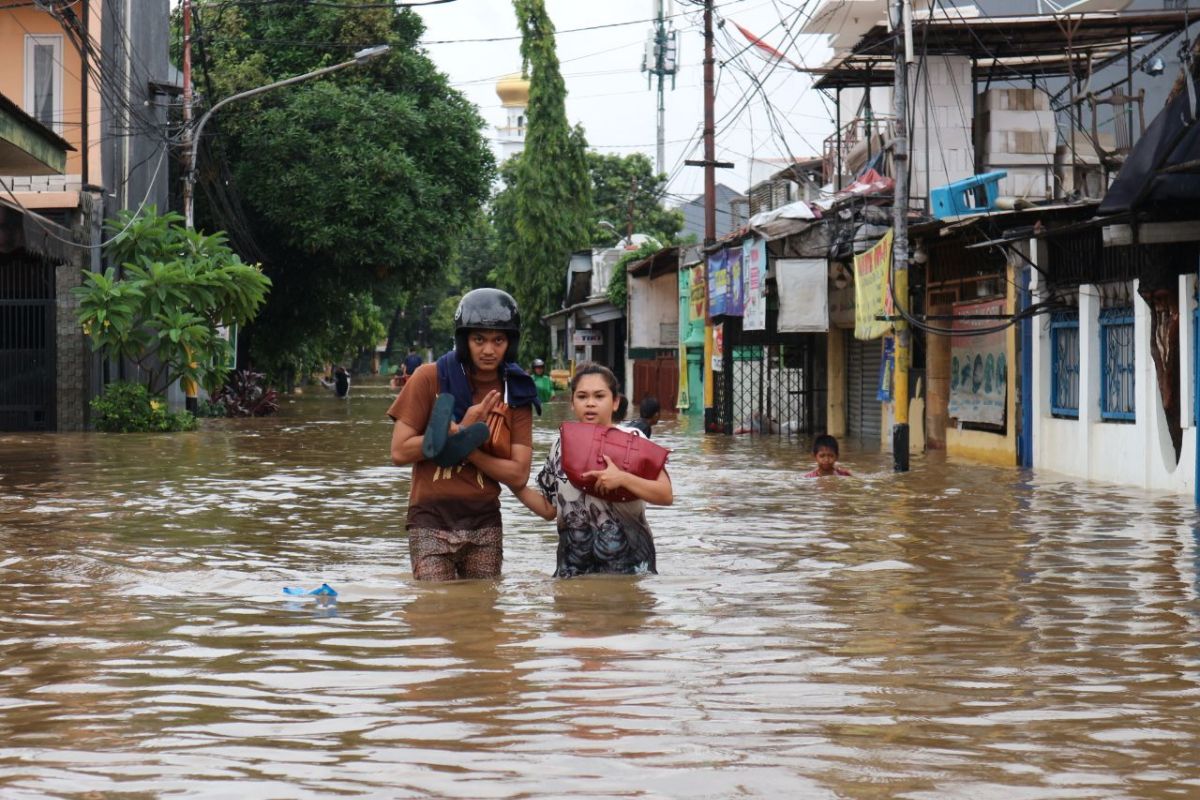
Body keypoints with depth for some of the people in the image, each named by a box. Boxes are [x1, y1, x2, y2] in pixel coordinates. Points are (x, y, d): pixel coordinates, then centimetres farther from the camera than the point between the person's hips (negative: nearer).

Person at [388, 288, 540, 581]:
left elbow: (518, 474, -4)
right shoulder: (430, 378, -2)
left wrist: (462, 447, -15)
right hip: (431, 519, -3)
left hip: (484, 522, 3)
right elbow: (399, 452, -6)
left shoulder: (516, 392, 4)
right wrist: (462, 431, -12)